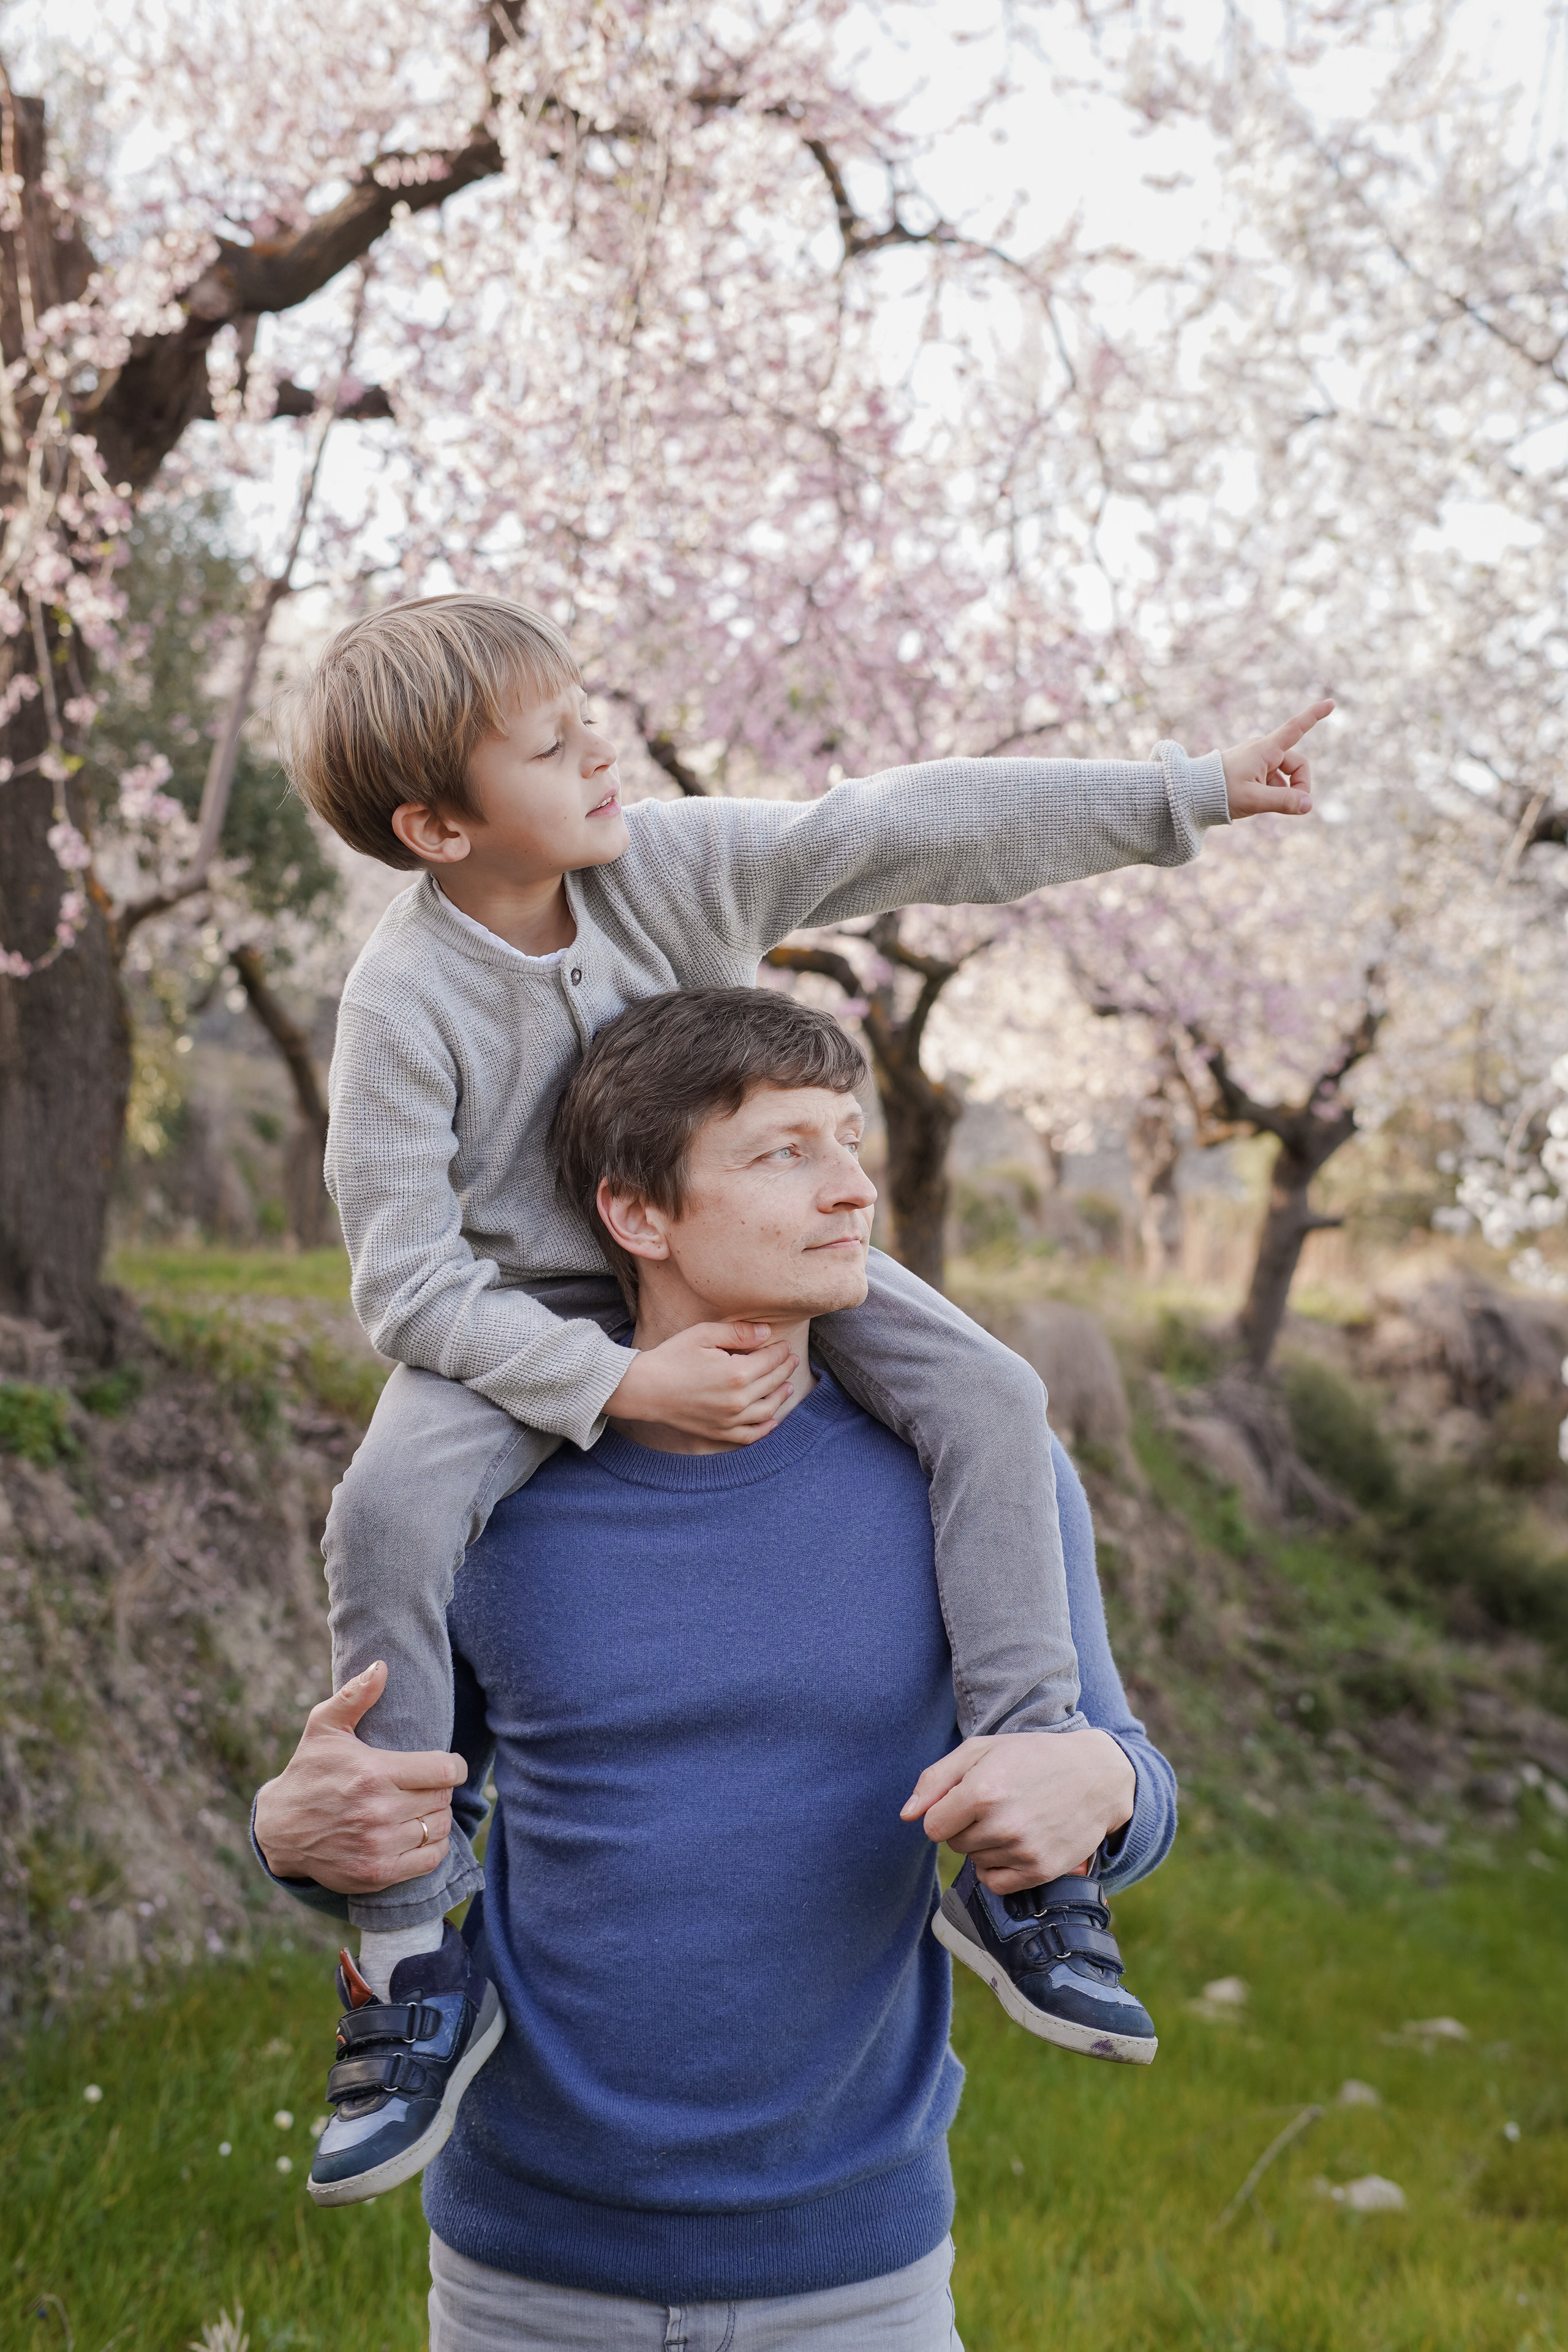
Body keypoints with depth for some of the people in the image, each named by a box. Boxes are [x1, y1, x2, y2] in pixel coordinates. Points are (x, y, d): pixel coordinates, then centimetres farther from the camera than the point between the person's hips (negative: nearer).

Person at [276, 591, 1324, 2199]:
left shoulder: (678, 863, -13)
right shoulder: (404, 1001, -21)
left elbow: (921, 831, -13)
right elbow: (409, 1284, -19)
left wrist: (1190, 793, -13)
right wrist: (621, 1387, -30)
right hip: (525, 1318, -3)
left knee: (991, 1401, -17)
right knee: (390, 1508, -31)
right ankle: (410, 1939, -16)